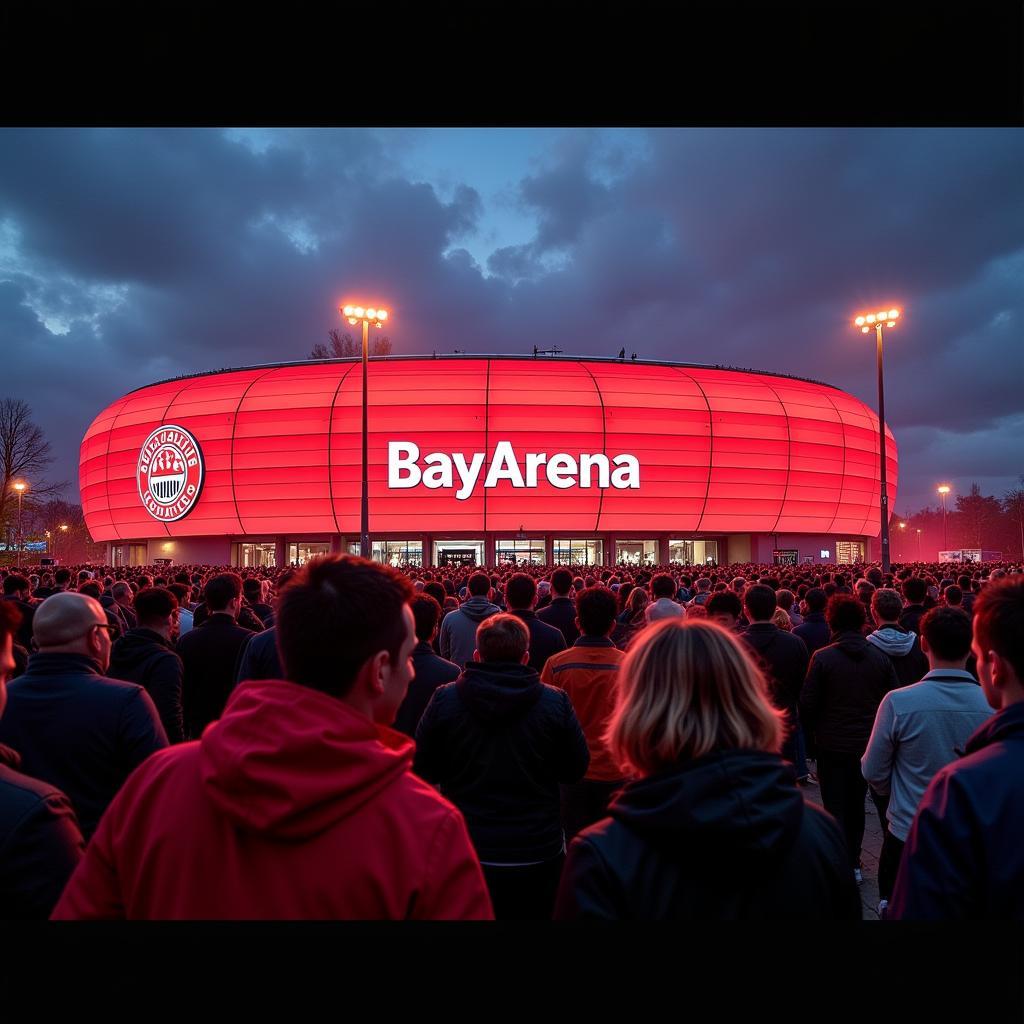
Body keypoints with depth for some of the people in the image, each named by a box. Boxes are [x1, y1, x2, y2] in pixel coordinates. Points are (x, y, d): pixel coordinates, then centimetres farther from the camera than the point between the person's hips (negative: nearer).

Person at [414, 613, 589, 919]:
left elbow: (424, 771, -3)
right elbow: (575, 770, -2)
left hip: (465, 851, 1)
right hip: (538, 853, 0)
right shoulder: (556, 702, -14)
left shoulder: (443, 699, -13)